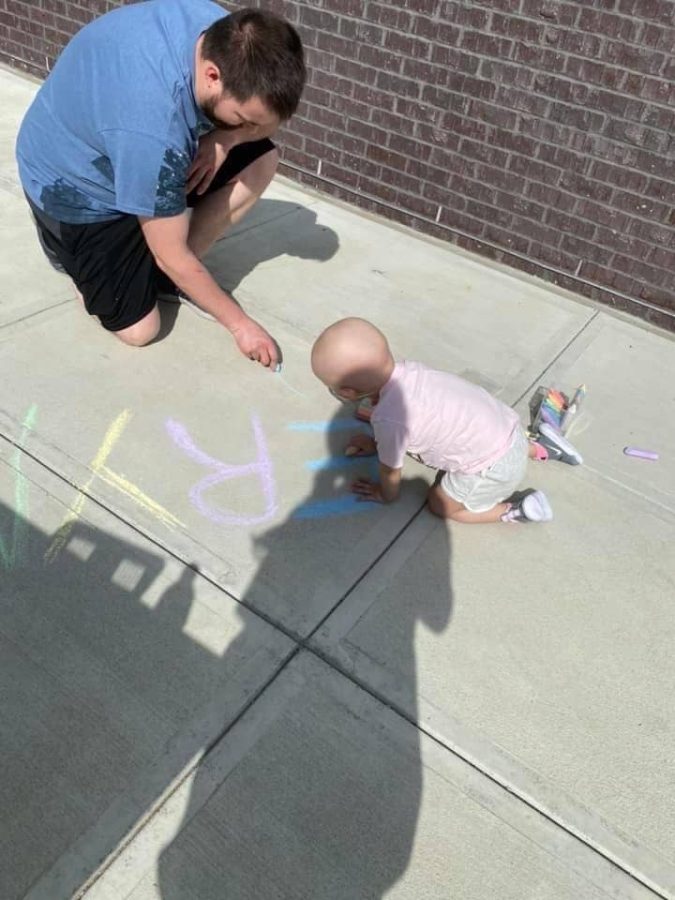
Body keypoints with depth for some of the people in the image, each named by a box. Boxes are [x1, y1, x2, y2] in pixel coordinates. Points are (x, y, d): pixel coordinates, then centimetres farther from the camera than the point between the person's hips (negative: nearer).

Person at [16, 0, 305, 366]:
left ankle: (159, 271, 2)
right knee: (138, 330, -10)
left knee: (261, 160, -10)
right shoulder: (153, 130, -42)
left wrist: (225, 138, -25)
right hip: (76, 186, -7)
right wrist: (239, 323, -20)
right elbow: (173, 256, -30)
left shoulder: (227, 35, -22)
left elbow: (263, 106, -2)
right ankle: (76, 257, 18)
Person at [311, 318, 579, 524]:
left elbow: (391, 470, -8)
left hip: (494, 467, -7)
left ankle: (515, 511, 6)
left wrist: (385, 495, 11)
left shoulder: (388, 419, -30)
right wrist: (377, 443, 29)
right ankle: (538, 448, 34)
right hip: (507, 428, 8)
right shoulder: (403, 370, -8)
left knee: (439, 503, 12)